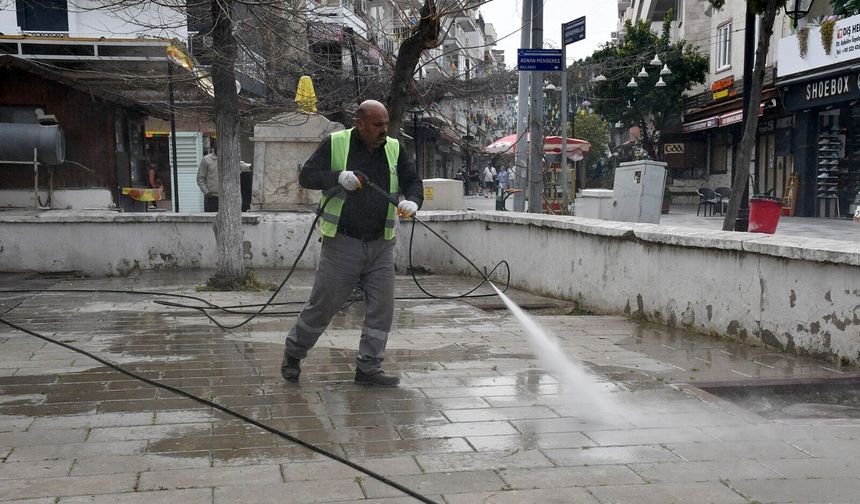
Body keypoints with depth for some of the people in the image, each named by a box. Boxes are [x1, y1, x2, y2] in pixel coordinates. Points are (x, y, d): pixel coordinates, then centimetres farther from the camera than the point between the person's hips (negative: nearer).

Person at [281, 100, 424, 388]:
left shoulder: (394, 149, 7)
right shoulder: (335, 144, -4)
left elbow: (413, 181, 8)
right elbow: (306, 176, -5)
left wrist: (412, 202, -15)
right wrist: (339, 177, -21)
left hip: (381, 245, 4)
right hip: (342, 243, -4)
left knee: (382, 309, 1)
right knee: (323, 304, 4)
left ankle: (368, 368, 13)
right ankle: (293, 353, 26)